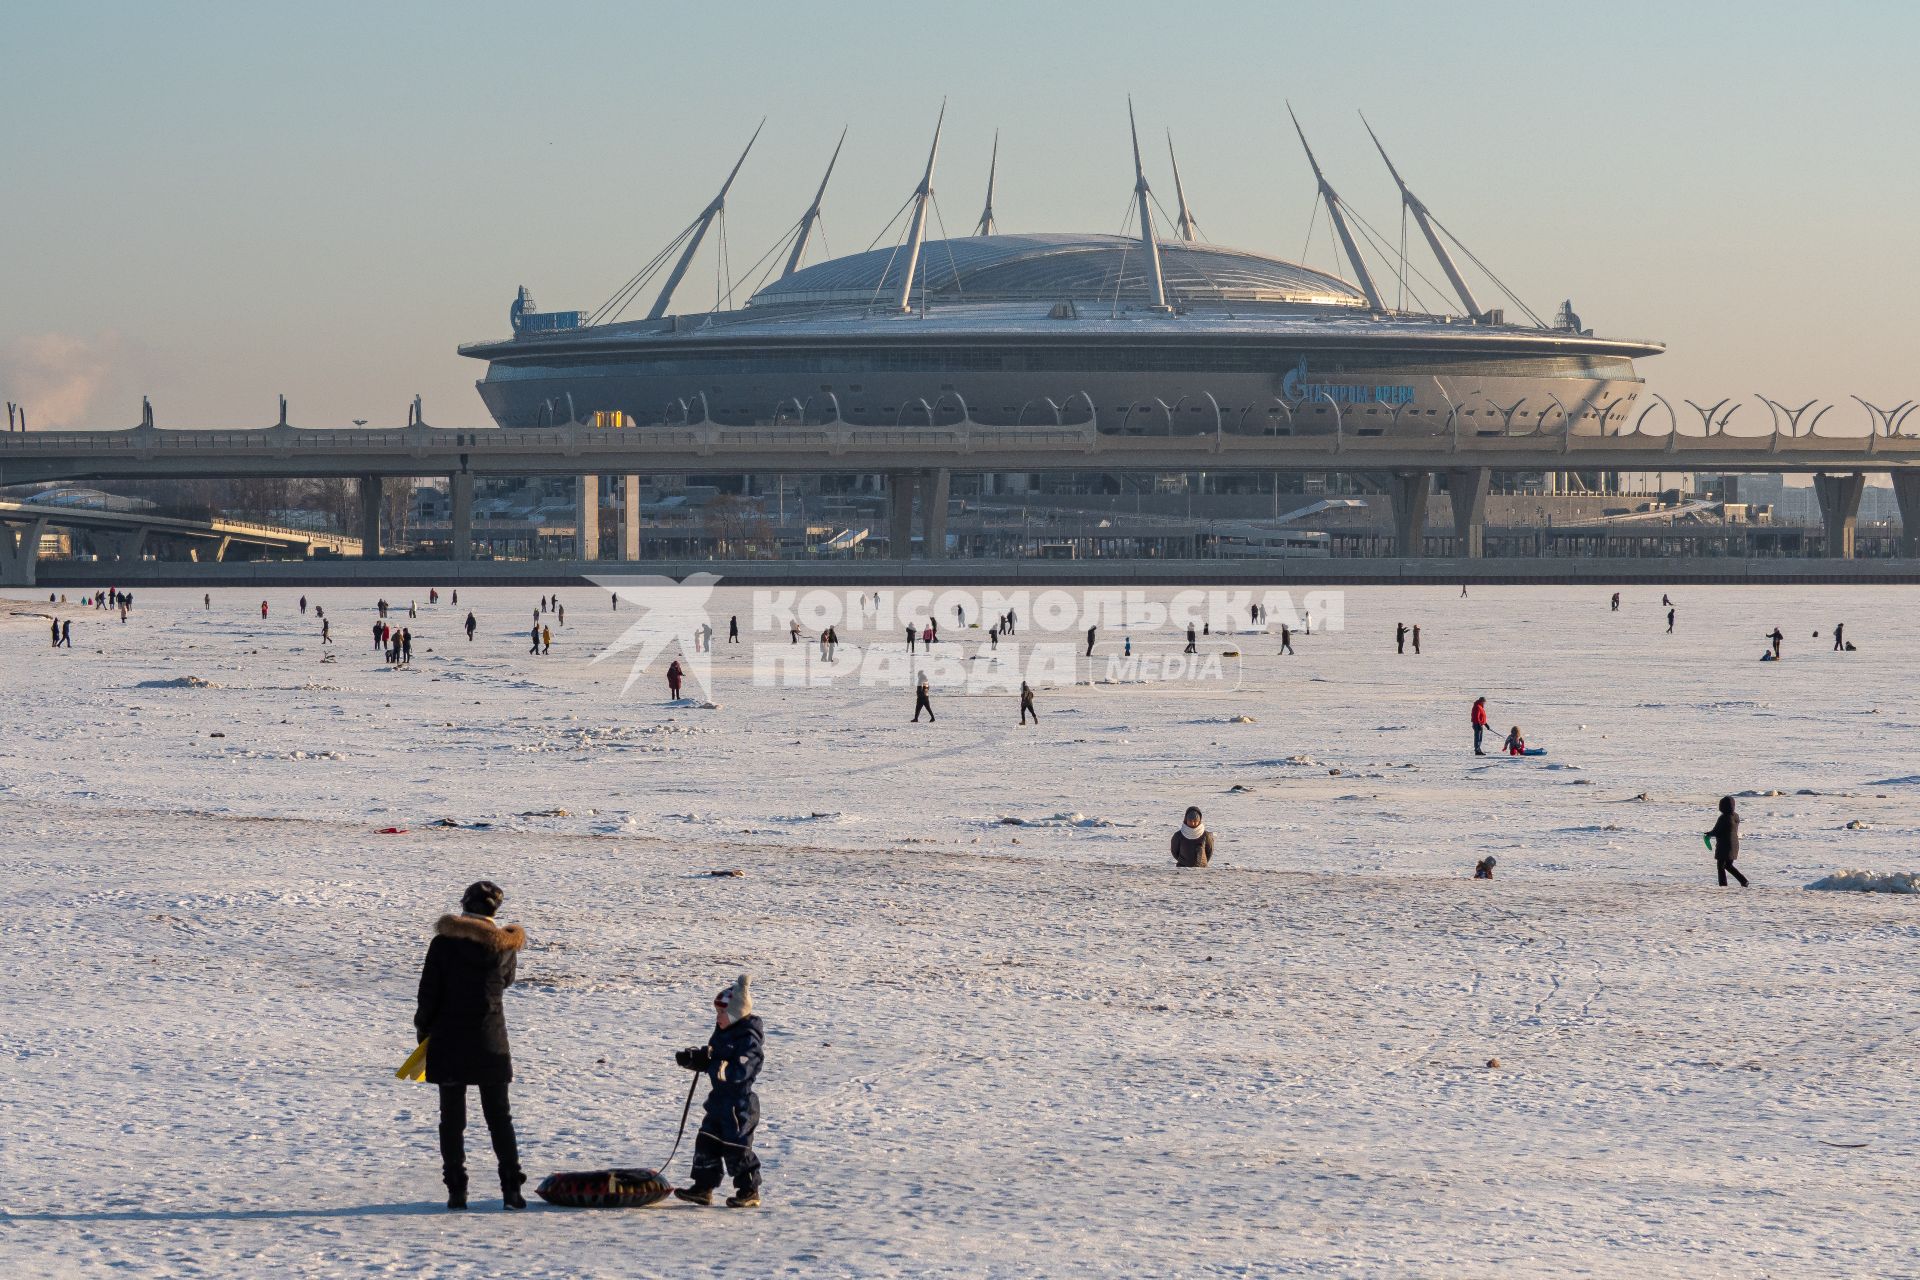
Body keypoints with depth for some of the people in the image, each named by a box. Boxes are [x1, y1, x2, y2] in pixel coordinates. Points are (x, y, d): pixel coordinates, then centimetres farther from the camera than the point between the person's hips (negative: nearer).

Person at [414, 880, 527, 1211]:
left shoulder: (444, 942, -7)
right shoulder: (505, 945, -2)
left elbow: (429, 993, -5)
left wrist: (424, 1032, 8)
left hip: (449, 1042, -1)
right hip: (490, 1043, 1)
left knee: (452, 1118, 6)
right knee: (499, 1116, 9)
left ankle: (456, 1189, 1)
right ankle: (511, 1187, 0)